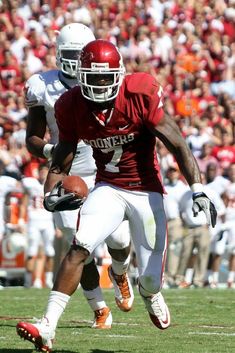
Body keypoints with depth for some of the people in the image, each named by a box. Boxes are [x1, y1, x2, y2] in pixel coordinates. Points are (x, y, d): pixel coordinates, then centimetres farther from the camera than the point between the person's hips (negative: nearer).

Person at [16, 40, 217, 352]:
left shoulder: (140, 95, -18)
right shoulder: (72, 107, -8)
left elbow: (177, 144, -15)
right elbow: (61, 161, 3)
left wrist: (198, 190, -19)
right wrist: (50, 194, -16)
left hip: (147, 192, -2)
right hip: (108, 189, 2)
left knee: (150, 279, -1)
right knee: (79, 248, -23)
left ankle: (150, 293, 41)